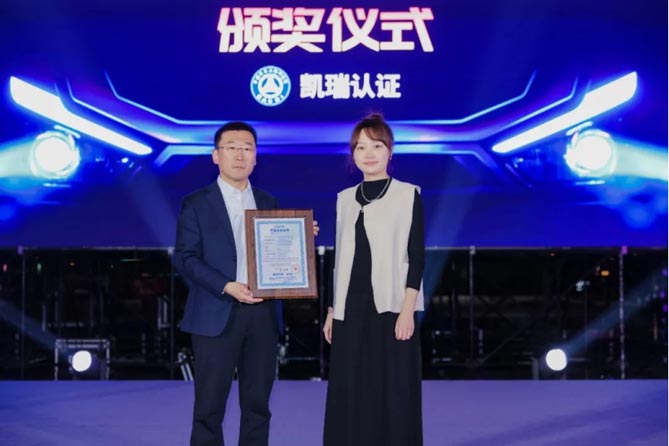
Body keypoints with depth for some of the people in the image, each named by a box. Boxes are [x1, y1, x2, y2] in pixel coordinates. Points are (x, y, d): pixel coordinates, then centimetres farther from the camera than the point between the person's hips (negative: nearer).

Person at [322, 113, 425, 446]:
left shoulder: (408, 195, 0)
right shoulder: (345, 199, 12)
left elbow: (416, 257, -5)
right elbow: (339, 259, 14)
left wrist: (407, 310, -14)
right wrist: (331, 310, 11)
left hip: (392, 307, -4)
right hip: (351, 309, 4)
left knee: (394, 393, -2)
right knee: (350, 394, 5)